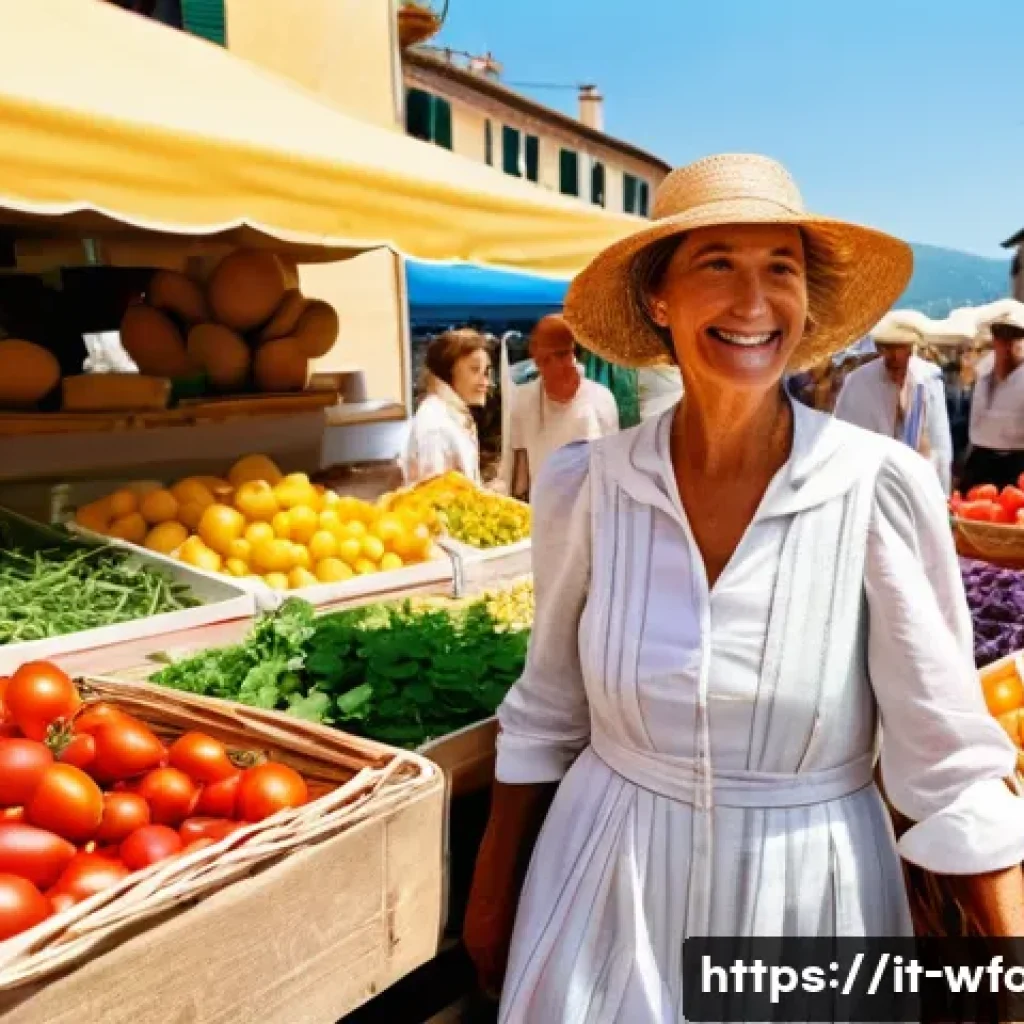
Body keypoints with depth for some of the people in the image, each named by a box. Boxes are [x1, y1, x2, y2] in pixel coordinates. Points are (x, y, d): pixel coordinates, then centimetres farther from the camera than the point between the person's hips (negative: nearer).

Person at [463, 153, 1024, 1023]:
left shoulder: (882, 486, -16)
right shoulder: (585, 485, -10)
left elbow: (949, 761, -10)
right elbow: (546, 713, 2)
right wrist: (494, 899, 8)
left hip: (810, 898, -1)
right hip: (608, 894, 2)